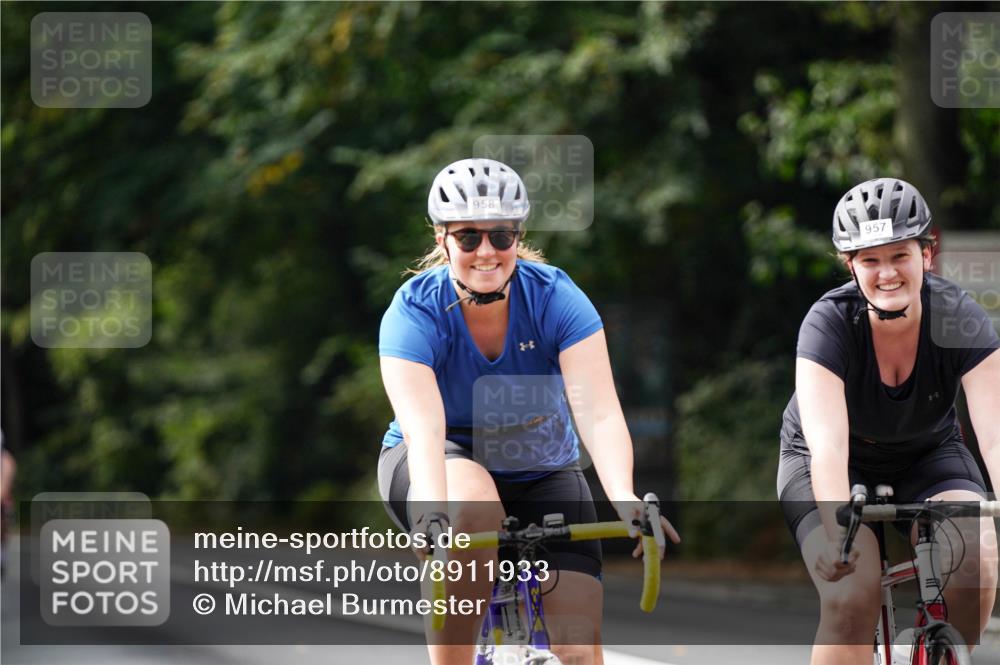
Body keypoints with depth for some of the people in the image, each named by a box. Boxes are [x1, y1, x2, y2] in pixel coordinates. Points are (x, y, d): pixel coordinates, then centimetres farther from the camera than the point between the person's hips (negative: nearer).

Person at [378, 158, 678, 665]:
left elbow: (598, 411, -30)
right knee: (474, 506, -39)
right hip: (448, 464, -2)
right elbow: (423, 424, -36)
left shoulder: (554, 297, -19)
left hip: (540, 475, 2)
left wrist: (625, 500, -48)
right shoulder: (414, 312, -22)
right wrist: (435, 515, -55)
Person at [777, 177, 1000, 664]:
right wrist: (837, 533, -56)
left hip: (927, 457, 2)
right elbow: (827, 445, -40)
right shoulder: (829, 324, -28)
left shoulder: (960, 320, -24)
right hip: (843, 465, -2)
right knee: (852, 596, -27)